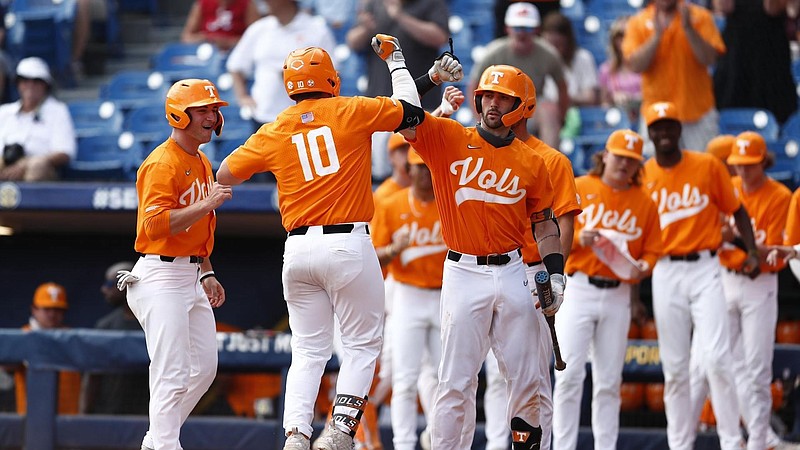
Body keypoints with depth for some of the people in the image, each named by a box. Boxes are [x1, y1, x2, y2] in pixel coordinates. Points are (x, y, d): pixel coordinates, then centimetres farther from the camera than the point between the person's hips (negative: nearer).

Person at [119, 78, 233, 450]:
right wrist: (207, 204, -28)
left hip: (189, 276, 10)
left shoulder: (202, 163, 17)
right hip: (161, 276, -10)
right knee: (173, 373, -13)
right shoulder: (162, 163, -14)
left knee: (204, 367, 12)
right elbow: (156, 225, -25)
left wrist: (207, 274, 22)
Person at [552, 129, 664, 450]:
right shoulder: (578, 189, 2)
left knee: (609, 381, 6)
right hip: (577, 289, -3)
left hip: (618, 295, 3)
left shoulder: (645, 203, 9)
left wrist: (643, 268, -11)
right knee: (570, 373, -10)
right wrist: (578, 238, -19)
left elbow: (652, 249, 10)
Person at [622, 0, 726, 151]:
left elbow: (709, 58, -8)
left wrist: (688, 28, -20)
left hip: (698, 111, 0)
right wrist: (657, 34, -17)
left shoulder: (700, 17, 2)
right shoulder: (638, 22, 3)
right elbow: (635, 65, -8)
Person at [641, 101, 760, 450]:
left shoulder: (708, 166, 1)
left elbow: (736, 210, 6)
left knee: (716, 357, -12)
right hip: (665, 273, 2)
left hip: (705, 267, -2)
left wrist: (752, 251, -7)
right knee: (674, 366, 4)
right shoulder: (643, 175, 3)